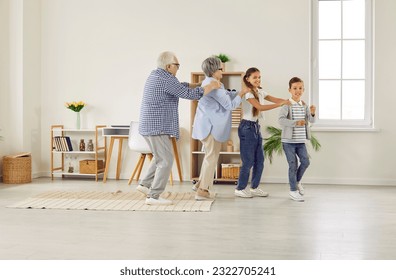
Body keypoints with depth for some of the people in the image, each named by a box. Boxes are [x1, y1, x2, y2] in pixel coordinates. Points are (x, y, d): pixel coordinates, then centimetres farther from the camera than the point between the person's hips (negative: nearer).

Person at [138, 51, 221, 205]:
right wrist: (211, 87, -5)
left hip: (149, 126, 10)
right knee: (166, 161, -5)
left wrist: (201, 84, 20)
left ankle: (145, 184, 24)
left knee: (160, 157, 23)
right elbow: (189, 94, -17)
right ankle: (153, 196, -3)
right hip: (157, 127, -10)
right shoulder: (167, 79, -16)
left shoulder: (155, 75, 16)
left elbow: (181, 86, 24)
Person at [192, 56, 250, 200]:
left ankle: (200, 184, 27)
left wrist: (241, 92, 11)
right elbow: (230, 104, -16)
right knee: (212, 157, -2)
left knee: (210, 155, 20)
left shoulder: (209, 83, 15)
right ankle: (202, 190, 3)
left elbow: (228, 95, 18)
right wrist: (242, 93, -4)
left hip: (208, 125, 11)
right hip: (211, 126, -11)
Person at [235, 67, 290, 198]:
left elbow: (275, 99, 7)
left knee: (259, 160, 10)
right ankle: (240, 189, 11)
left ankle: (254, 188, 21)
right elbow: (260, 107, -26)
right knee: (248, 161, -3)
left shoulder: (260, 92, 11)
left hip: (256, 127, 8)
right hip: (247, 127, -8)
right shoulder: (247, 93, -14)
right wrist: (281, 104, -29)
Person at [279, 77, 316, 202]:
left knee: (305, 161, 0)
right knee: (293, 164, -2)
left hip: (301, 141, 5)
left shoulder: (305, 106, 7)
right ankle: (293, 190, 12)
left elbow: (311, 120, 0)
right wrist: (296, 123, -36)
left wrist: (312, 113, -21)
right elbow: (281, 120, -24)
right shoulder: (287, 105, -10)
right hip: (288, 141, -5)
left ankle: (297, 181, 27)